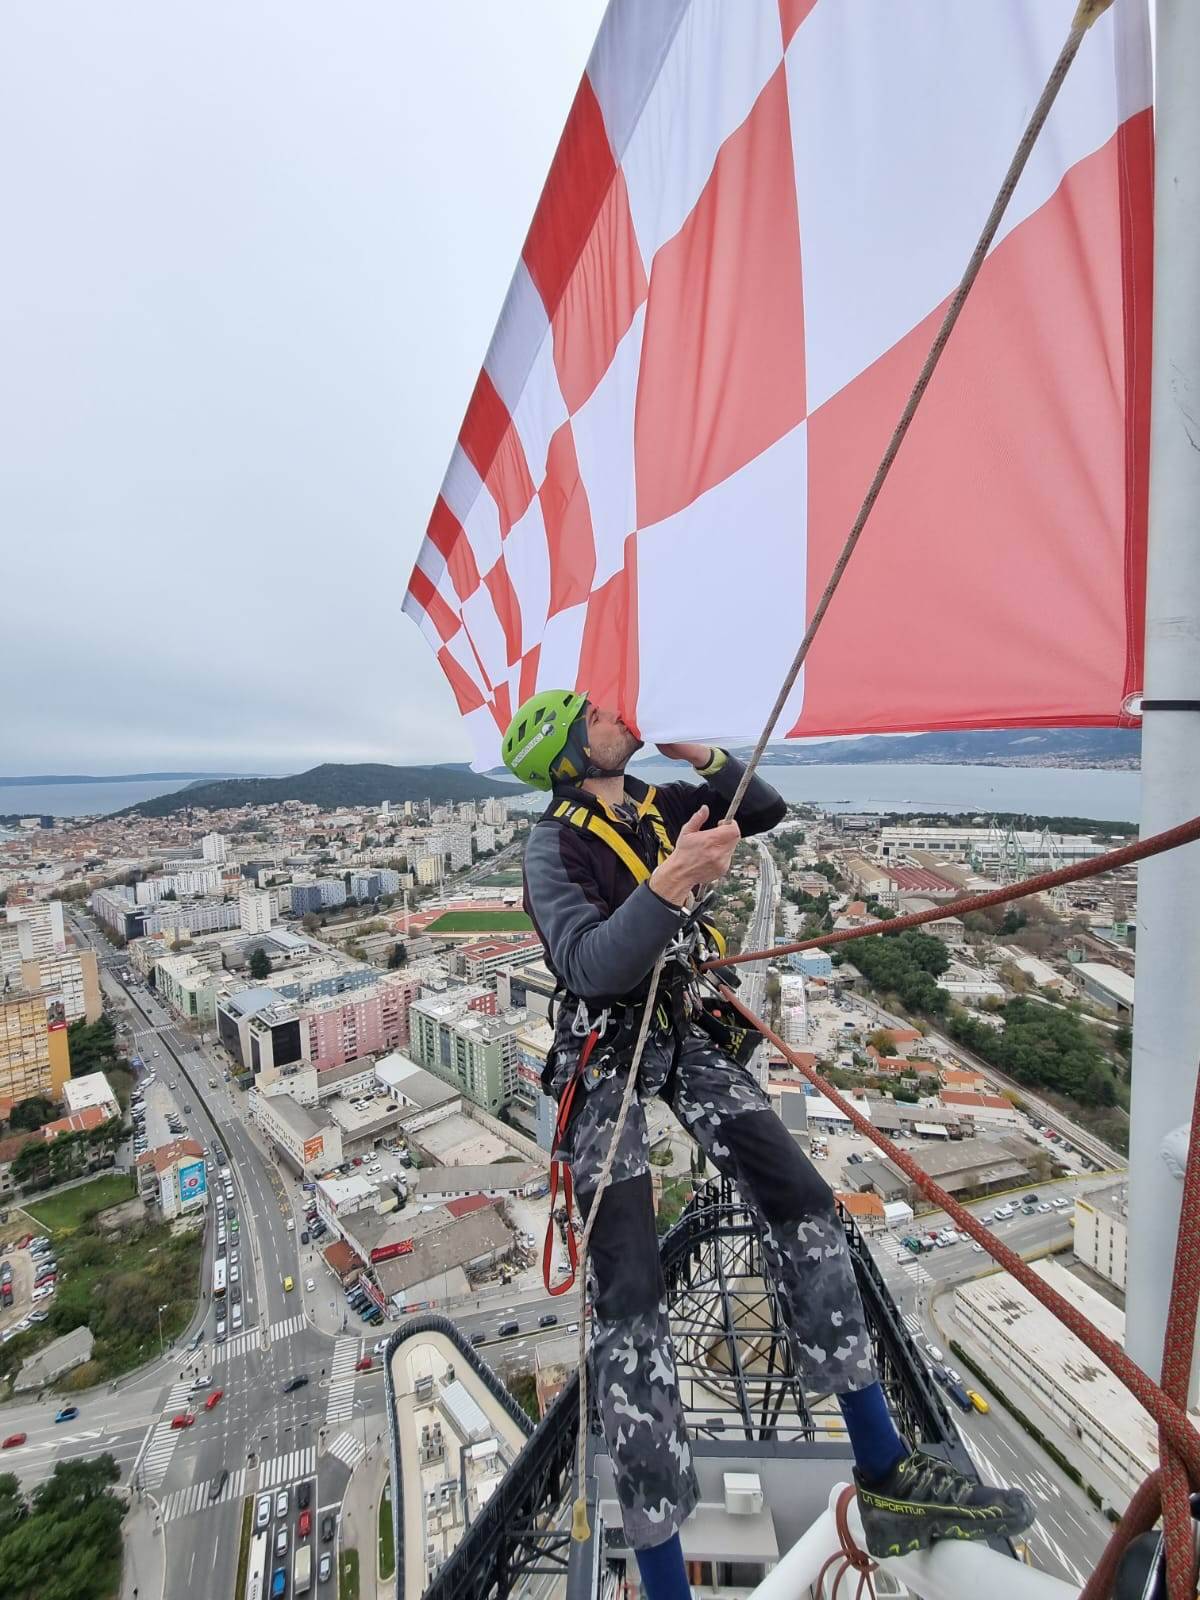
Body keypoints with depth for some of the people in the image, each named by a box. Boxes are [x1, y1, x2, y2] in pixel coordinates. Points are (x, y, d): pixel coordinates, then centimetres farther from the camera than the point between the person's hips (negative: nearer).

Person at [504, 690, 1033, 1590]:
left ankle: (886, 1479, 13)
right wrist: (668, 882, -36)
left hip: (686, 1033, 6)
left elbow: (768, 809, 14)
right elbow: (587, 964, -23)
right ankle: (662, 1574, 6)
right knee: (630, 1286, -9)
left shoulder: (662, 806, 9)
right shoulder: (556, 845, -9)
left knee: (802, 1201, -3)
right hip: (604, 1052, -5)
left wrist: (702, 755, 3)